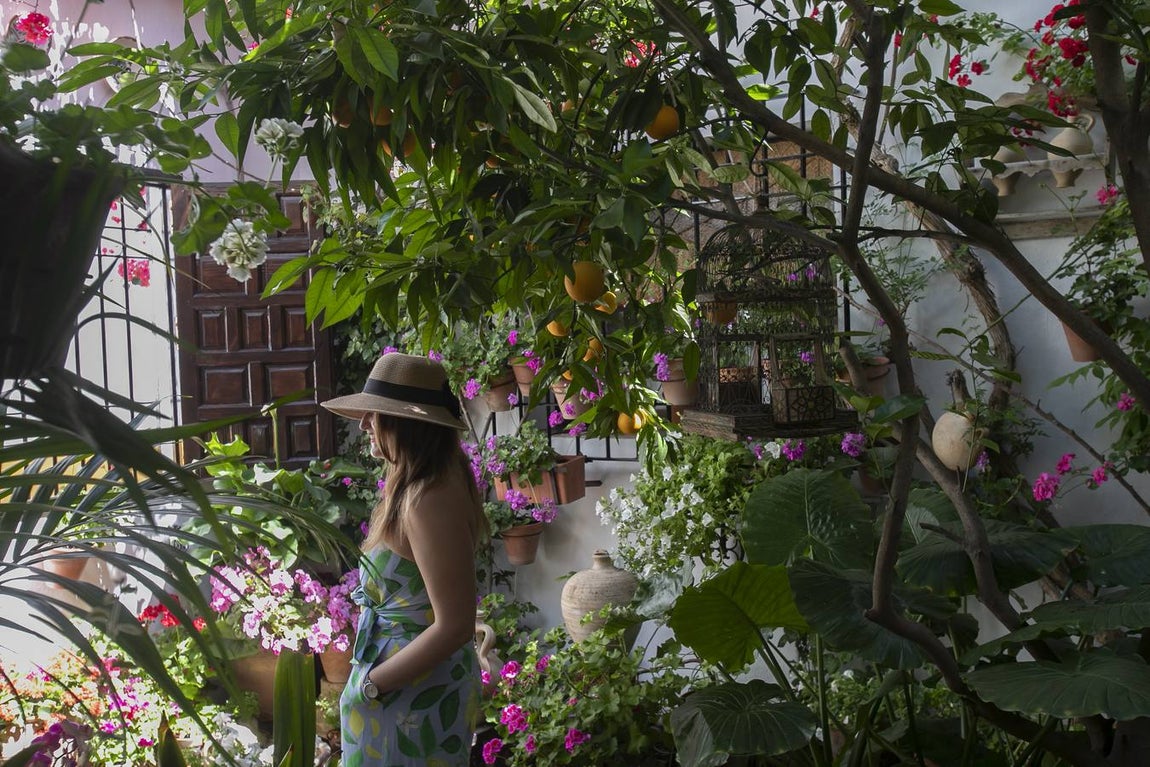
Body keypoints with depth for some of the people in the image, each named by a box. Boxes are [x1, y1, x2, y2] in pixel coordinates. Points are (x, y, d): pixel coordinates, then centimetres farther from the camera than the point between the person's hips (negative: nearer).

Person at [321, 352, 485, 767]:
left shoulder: (429, 500, -26)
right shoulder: (427, 483, 3)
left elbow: (454, 626, -25)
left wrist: (369, 684, -19)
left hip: (415, 691, -9)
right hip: (428, 678, 9)